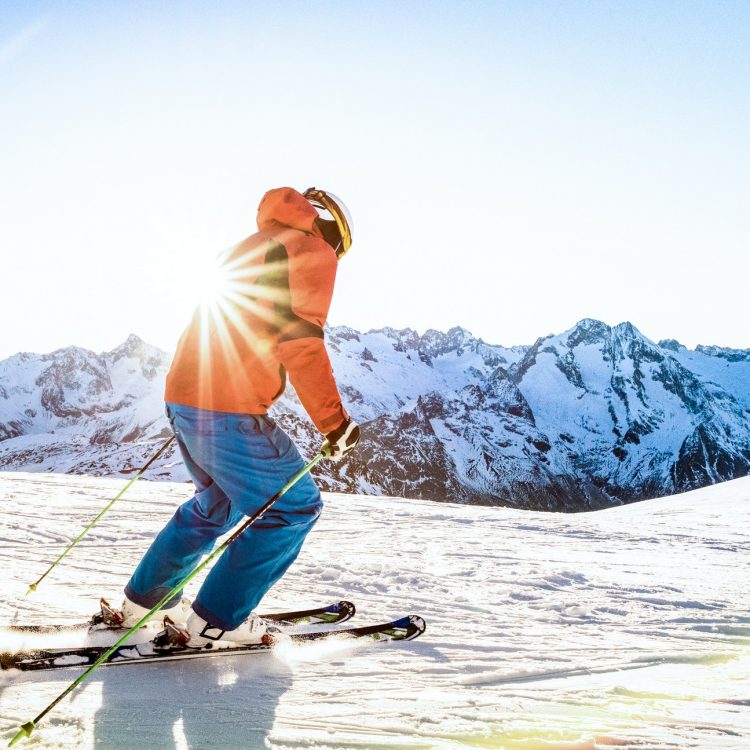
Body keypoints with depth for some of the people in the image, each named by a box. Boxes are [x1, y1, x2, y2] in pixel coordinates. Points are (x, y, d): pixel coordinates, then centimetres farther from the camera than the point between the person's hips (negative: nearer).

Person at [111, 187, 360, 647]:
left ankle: (144, 598, 34)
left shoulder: (247, 247, 23)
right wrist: (335, 422, -13)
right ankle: (217, 622, 7)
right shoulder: (311, 250, -2)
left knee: (218, 501, 27)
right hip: (230, 411, -9)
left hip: (182, 395, 9)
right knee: (294, 507, 4)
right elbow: (301, 341, -15)